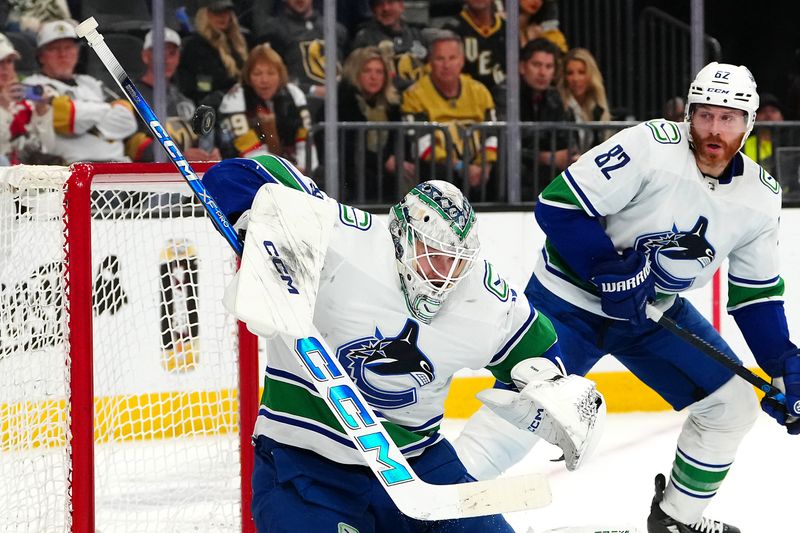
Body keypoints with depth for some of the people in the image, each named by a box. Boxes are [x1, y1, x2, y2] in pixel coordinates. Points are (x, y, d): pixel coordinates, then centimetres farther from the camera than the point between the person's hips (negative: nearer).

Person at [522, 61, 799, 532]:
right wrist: (609, 268, -30)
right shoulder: (652, 147, -23)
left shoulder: (760, 197, -4)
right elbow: (557, 206, -23)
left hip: (657, 312, 6)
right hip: (572, 298, -6)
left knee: (733, 406, 3)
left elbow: (757, 293, 7)